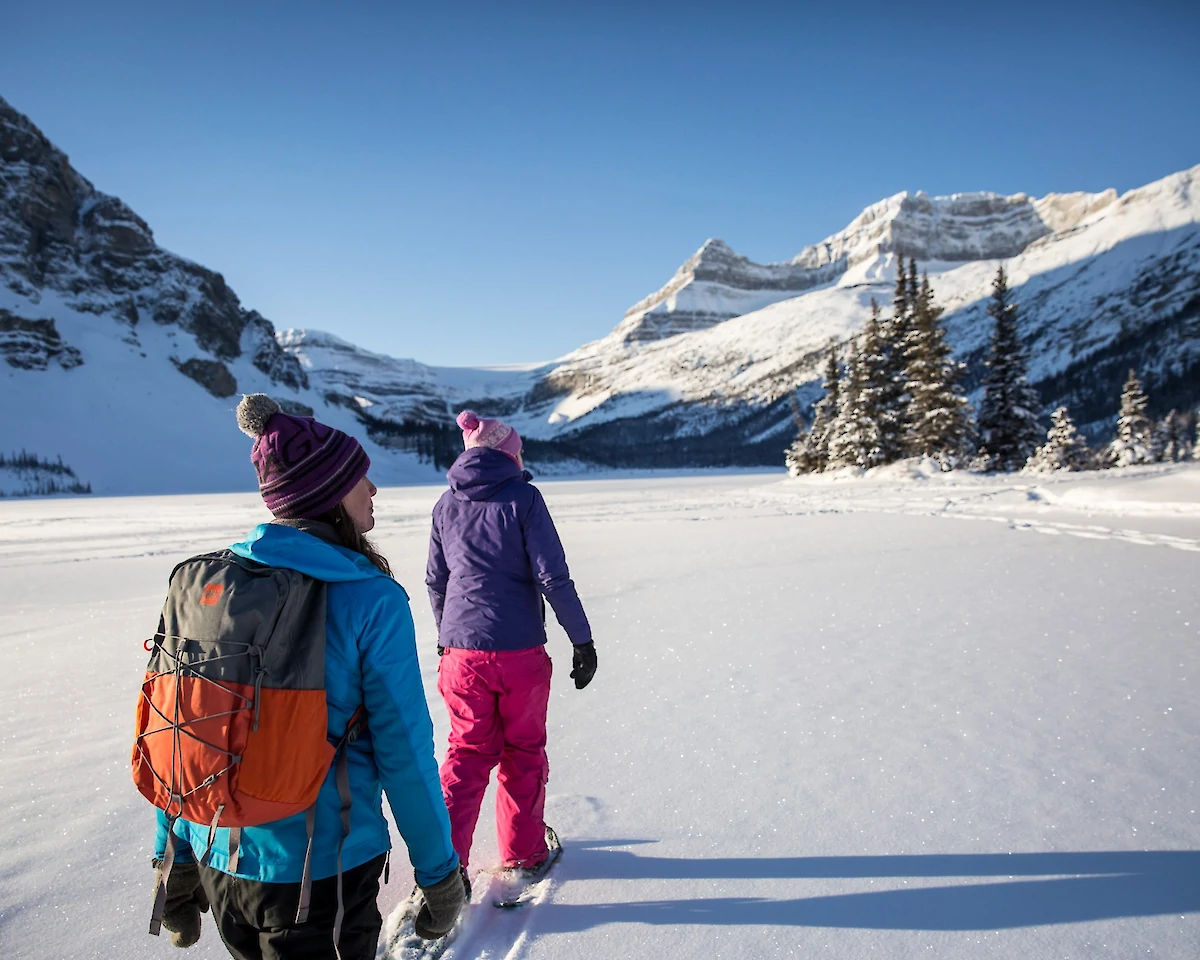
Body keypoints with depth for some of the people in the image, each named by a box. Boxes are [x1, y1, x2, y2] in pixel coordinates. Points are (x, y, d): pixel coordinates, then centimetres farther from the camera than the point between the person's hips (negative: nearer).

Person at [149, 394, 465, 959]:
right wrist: (439, 874, -4)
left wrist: (174, 860, 14)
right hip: (325, 870, -5)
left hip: (218, 862, 5)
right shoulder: (371, 599, -19)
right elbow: (404, 752, -16)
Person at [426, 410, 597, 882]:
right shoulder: (523, 497, -8)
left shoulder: (447, 504, 5)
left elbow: (435, 582, 12)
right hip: (521, 652, -3)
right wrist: (582, 640, -5)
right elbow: (553, 577, -12)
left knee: (469, 750, 16)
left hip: (462, 652, 3)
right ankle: (523, 852, 28)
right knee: (524, 751, 15)